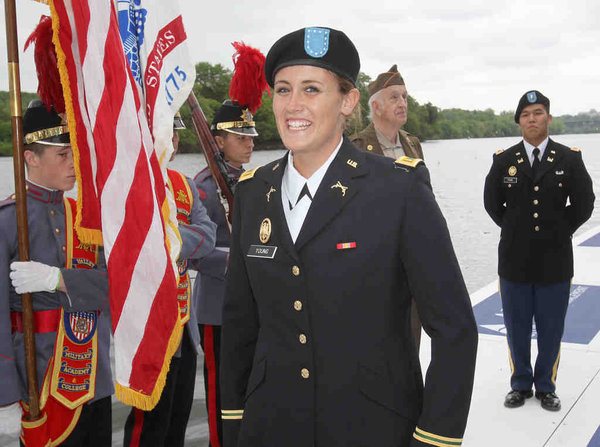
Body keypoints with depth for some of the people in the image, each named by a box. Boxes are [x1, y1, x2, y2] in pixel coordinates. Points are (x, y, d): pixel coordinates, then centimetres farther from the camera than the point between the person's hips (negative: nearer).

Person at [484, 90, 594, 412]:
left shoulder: (570, 159, 0)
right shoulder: (504, 160, 1)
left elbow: (583, 205, 5)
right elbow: (492, 203, 11)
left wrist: (559, 231, 5)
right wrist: (515, 230, 10)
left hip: (555, 261, 0)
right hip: (515, 261, 1)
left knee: (551, 330, 9)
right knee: (516, 328, 11)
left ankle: (546, 386, 27)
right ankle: (520, 385, 28)